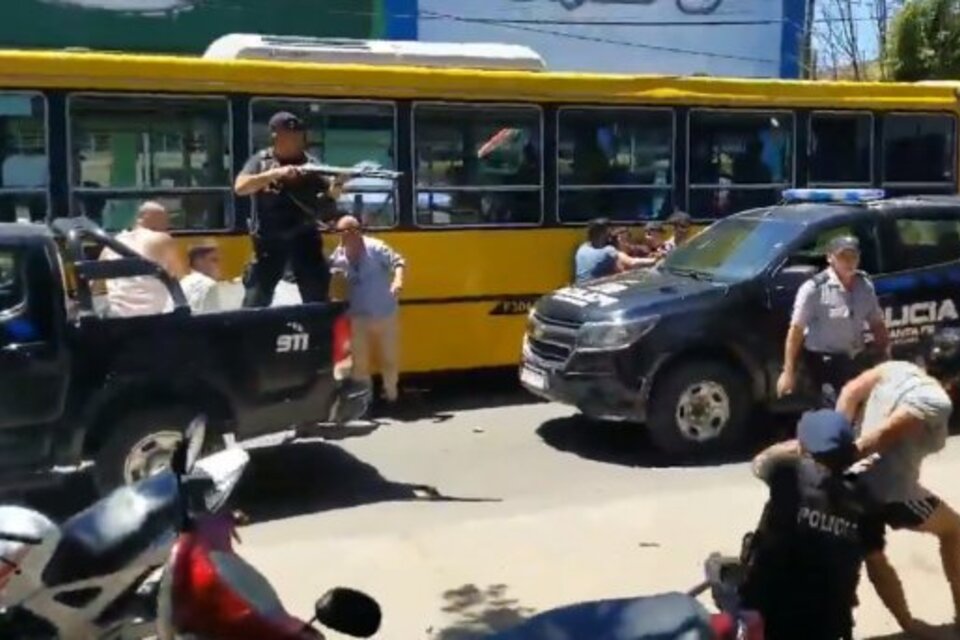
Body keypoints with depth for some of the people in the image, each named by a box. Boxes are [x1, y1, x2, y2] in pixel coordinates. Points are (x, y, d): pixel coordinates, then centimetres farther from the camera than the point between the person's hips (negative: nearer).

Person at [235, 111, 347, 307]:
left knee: (318, 302, 4)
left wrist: (334, 191, -24)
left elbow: (326, 210, -2)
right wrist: (277, 173, -26)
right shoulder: (261, 160, 1)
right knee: (254, 304, 1)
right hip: (269, 242, -1)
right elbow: (240, 187, -17)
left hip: (304, 238, 1)